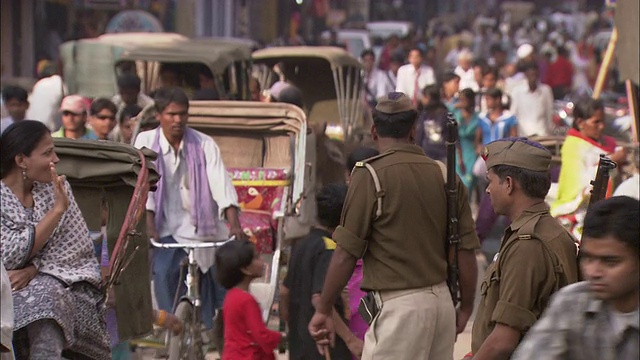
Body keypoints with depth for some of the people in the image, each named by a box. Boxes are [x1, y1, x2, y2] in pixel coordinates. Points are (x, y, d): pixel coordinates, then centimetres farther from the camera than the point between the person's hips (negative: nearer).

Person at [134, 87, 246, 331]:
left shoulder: (204, 144, -1)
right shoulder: (146, 141, 1)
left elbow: (221, 183, -11)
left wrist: (234, 224, -23)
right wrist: (149, 224, -16)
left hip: (199, 226, 1)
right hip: (166, 227, -1)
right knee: (163, 270, -21)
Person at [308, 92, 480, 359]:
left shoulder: (370, 176, -8)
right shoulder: (445, 176, 6)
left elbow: (346, 253, -8)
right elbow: (466, 252, 8)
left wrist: (324, 310, 1)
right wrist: (466, 308, 21)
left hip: (397, 306, -6)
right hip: (442, 302, 6)